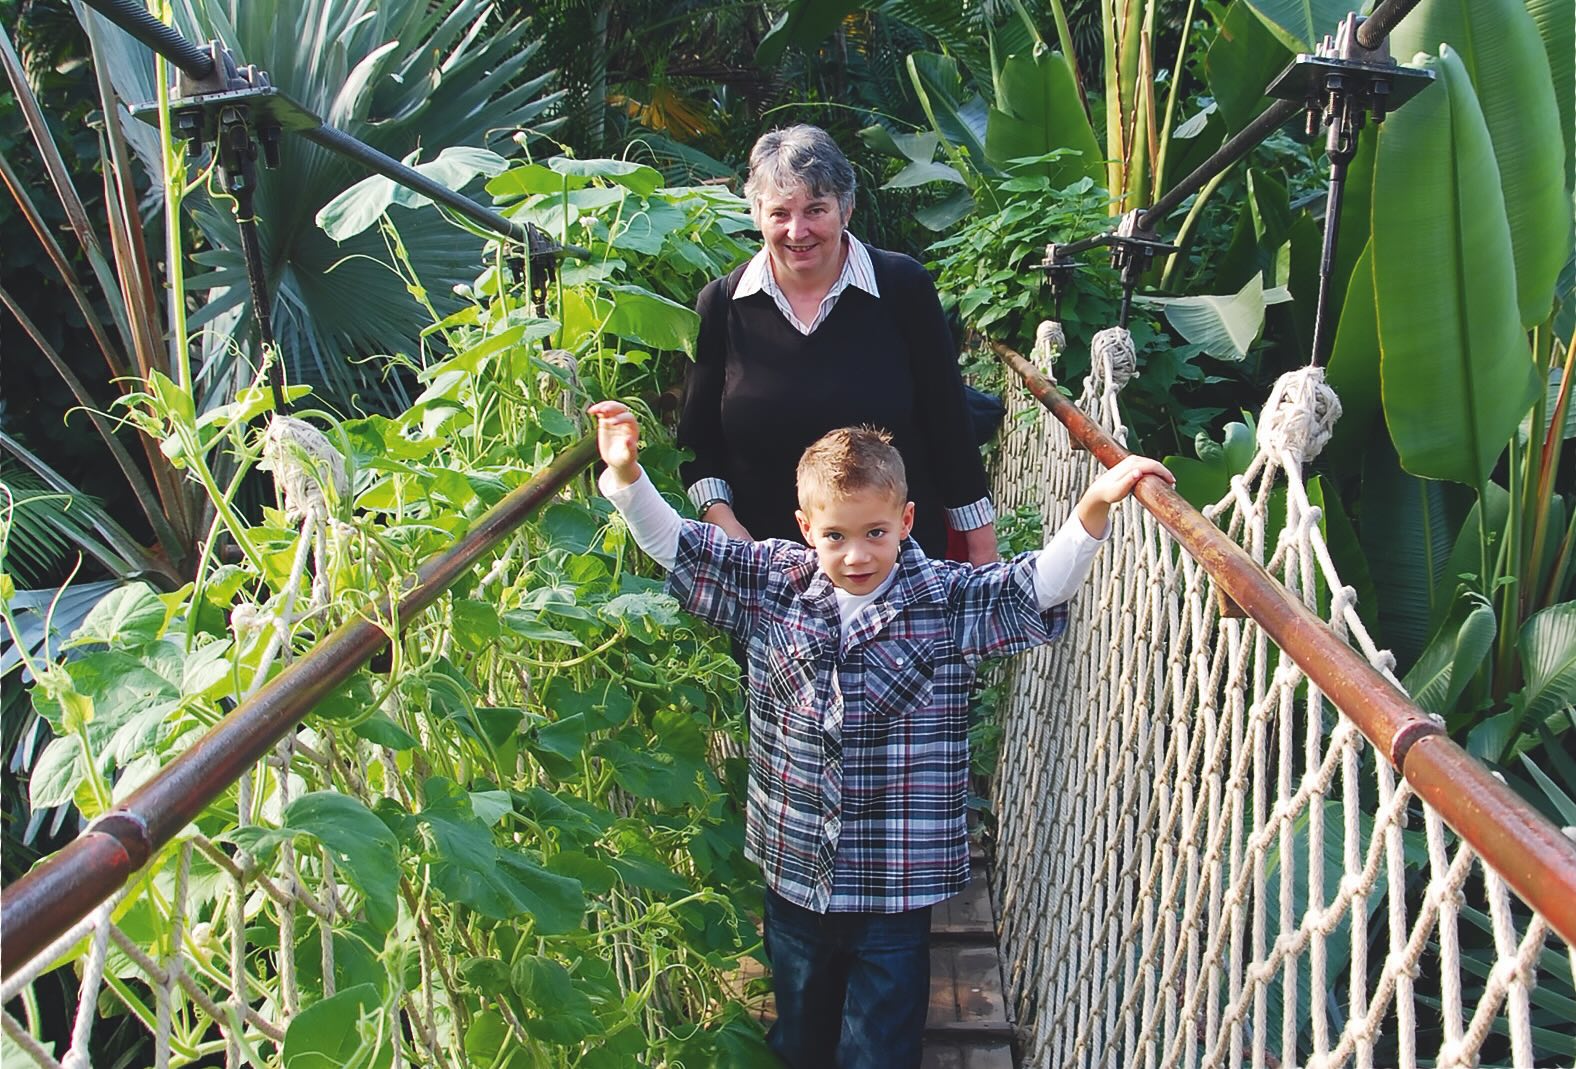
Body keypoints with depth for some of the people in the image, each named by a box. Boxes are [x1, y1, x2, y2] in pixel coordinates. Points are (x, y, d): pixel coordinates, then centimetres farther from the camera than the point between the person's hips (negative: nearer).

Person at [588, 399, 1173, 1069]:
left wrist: (1095, 504, -34)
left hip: (896, 886, -2)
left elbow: (1040, 584, -19)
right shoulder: (771, 584, -4)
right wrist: (625, 474, -14)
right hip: (791, 870, 3)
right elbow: (676, 545, -1)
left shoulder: (946, 600, -10)